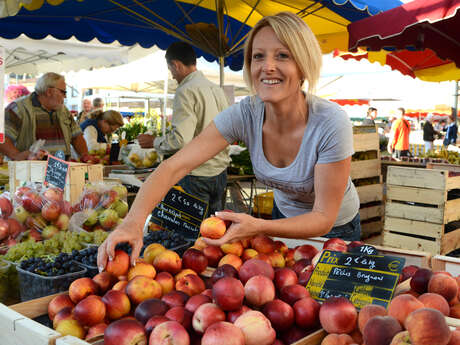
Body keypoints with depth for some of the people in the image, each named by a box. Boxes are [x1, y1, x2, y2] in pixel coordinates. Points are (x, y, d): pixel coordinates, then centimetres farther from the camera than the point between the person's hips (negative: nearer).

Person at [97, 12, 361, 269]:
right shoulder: (245, 114, -24)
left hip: (334, 230, -3)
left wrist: (258, 227, -46)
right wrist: (134, 222, -46)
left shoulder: (331, 123, -34)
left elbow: (324, 218, -30)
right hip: (285, 215, 3)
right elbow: (175, 166, -30)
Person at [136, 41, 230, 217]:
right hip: (220, 170, 8)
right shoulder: (217, 89, 9)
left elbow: (181, 140, -22)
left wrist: (154, 142, -6)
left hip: (197, 175, -8)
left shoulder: (185, 92, -15)